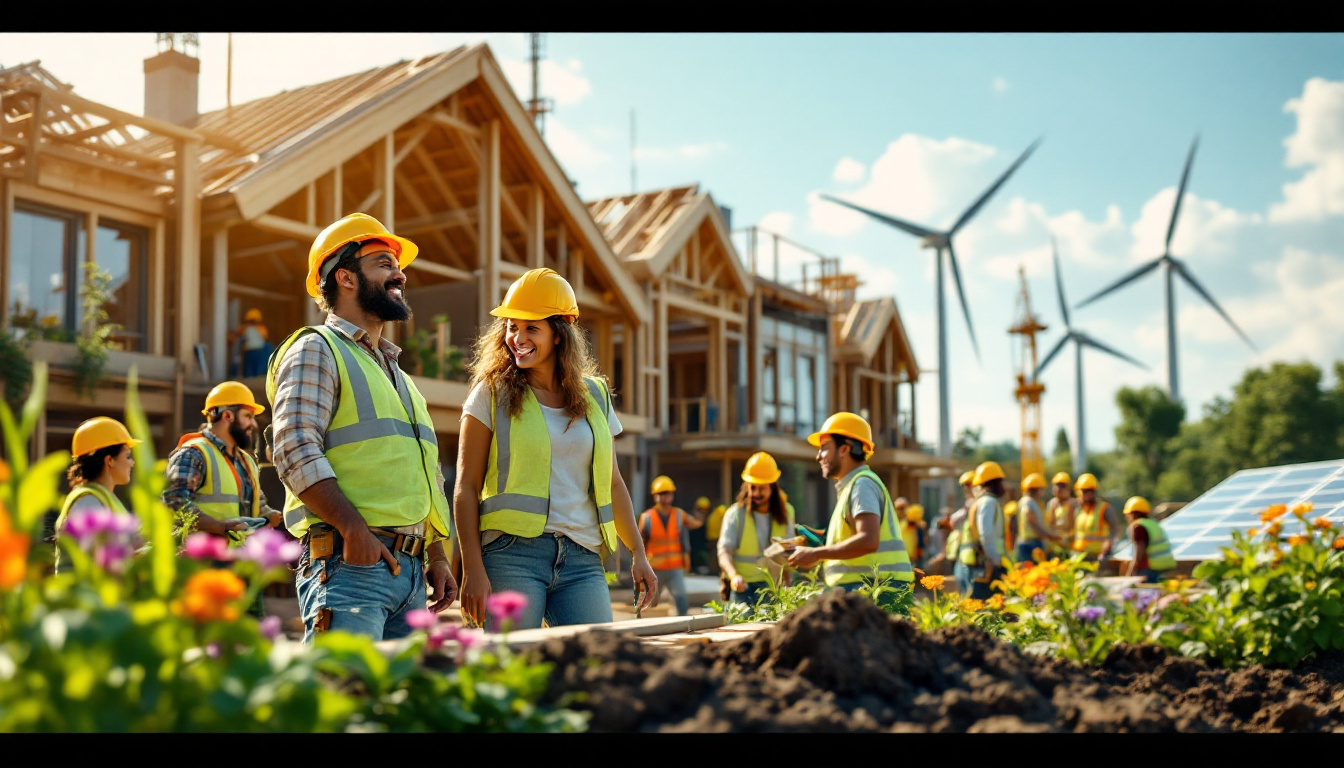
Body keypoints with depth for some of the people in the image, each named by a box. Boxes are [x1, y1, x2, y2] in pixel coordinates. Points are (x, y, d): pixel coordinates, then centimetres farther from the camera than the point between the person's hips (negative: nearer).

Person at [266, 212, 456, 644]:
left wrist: (437, 558, 19)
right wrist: (353, 528, -22)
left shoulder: (398, 374, 28)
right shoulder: (317, 350, 1)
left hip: (410, 568, 8)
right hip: (350, 561, -8)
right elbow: (295, 451, -13)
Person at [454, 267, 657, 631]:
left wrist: (638, 554, 14)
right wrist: (472, 569, -8)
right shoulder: (492, 393, 4)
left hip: (582, 558, 3)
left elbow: (612, 483, 20)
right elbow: (466, 487, 1)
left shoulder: (595, 397, 14)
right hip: (513, 552, -3)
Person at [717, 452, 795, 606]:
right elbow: (724, 552, -12)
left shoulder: (786, 512, 7)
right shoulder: (735, 513, -4)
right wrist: (734, 576, -31)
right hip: (744, 588, -3)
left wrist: (788, 587, 9)